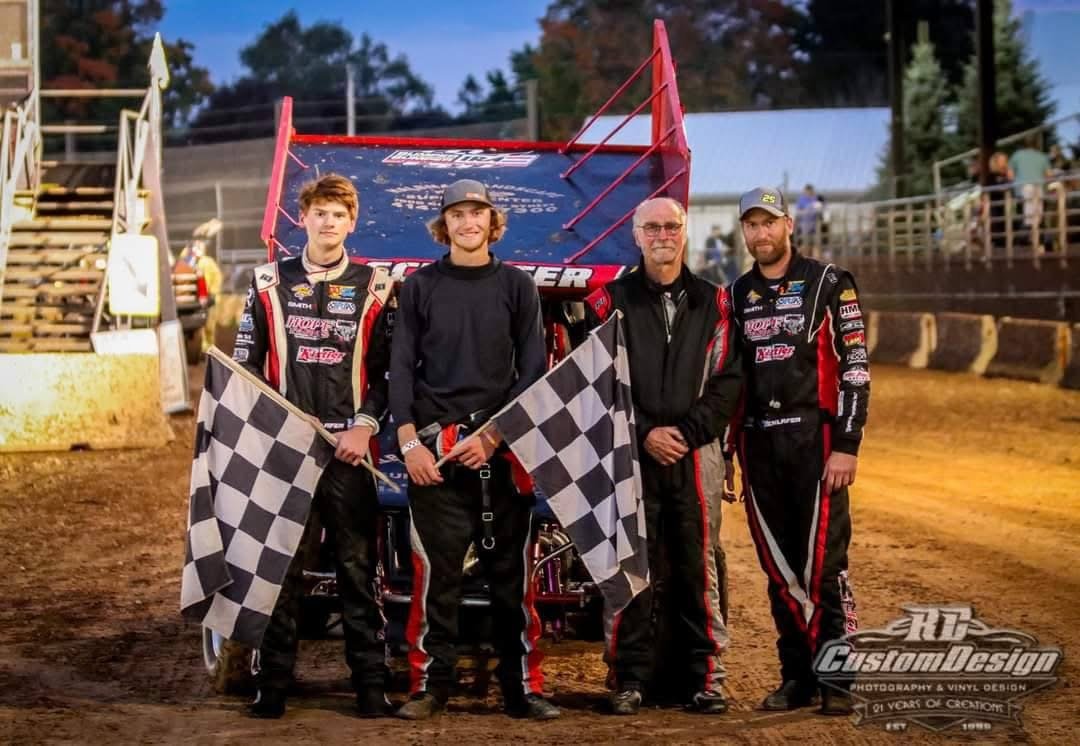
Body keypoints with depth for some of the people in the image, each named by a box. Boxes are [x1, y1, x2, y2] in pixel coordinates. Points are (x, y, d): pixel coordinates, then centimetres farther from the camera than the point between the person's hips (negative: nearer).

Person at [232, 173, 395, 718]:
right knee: (280, 565, 1)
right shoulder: (270, 283, 8)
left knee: (358, 566, 1)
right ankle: (273, 682, 7)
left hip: (350, 448, 0)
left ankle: (371, 682, 6)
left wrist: (365, 425, -7)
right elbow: (244, 364, 10)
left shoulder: (373, 288, 7)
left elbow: (389, 369, 7)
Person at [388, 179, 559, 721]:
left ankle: (522, 687, 6)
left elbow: (533, 370, 4)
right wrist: (409, 441, -6)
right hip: (433, 447, 0)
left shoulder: (517, 286, 8)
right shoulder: (420, 286, 8)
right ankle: (430, 686, 5)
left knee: (512, 571, 0)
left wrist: (492, 437, -7)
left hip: (502, 446, 0)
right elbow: (401, 368, 6)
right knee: (435, 571, -2)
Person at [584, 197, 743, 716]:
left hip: (697, 453, 1)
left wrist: (686, 433, -7)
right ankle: (630, 678, 3)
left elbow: (727, 380, 5)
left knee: (698, 567, 1)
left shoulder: (713, 304, 10)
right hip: (630, 453, -1)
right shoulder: (611, 302, 7)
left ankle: (704, 676, 7)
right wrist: (645, 433, -9)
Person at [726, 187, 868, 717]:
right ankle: (798, 676, 14)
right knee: (778, 569, 7)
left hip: (814, 438, -5)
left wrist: (846, 445, -13)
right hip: (757, 444, 5)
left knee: (823, 564, -8)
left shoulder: (828, 284, -1)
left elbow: (854, 367, -6)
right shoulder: (737, 295, 14)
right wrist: (725, 453, 13)